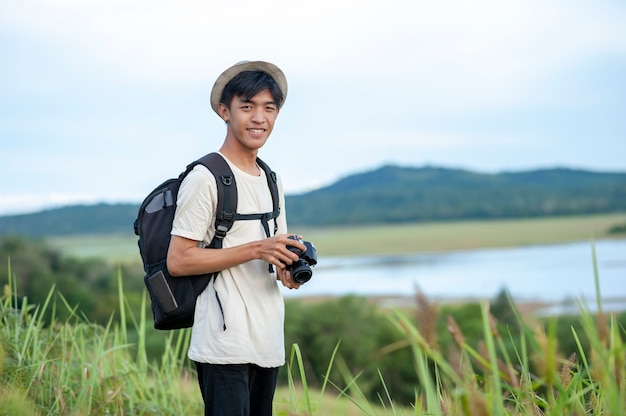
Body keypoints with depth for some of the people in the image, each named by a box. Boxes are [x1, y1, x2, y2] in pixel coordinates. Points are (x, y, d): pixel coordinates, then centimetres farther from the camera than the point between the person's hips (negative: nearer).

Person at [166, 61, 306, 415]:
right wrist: (256, 250, -19)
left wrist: (289, 271, 1)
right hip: (224, 344, -8)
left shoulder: (272, 181, 17)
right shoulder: (205, 178, -9)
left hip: (268, 343, 8)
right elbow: (178, 261, -14)